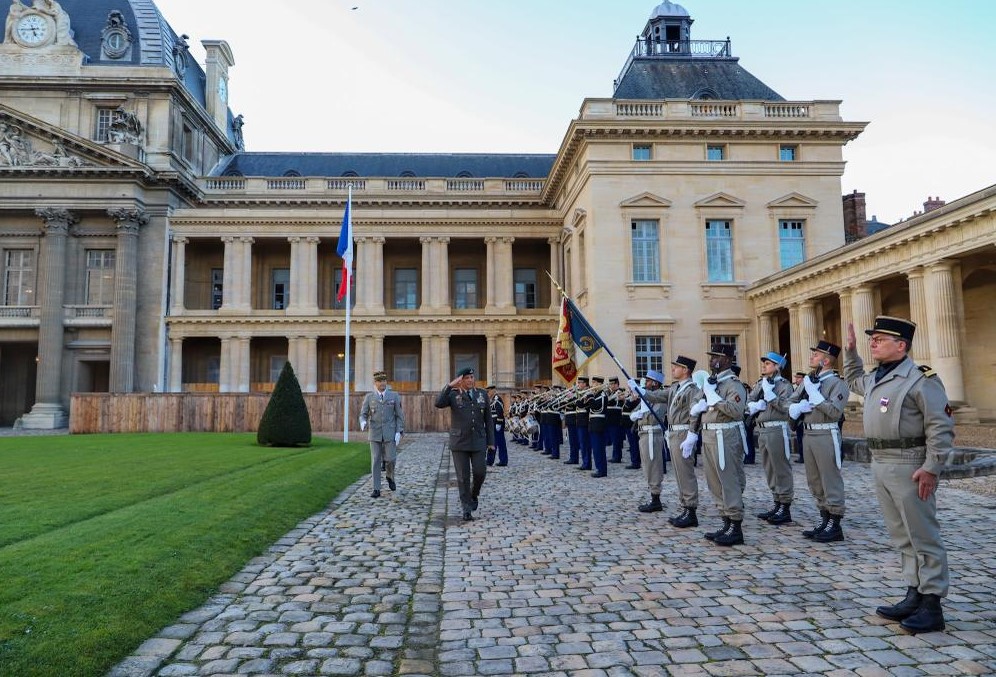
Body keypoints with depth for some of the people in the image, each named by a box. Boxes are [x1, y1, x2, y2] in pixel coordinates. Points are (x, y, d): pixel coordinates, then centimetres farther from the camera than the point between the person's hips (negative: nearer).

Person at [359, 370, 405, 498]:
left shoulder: (394, 396, 1)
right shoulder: (369, 397, 2)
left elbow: (399, 415, 2)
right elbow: (363, 415, 1)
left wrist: (399, 432, -9)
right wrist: (363, 423, -23)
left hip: (390, 433, 0)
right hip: (375, 434, 1)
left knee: (390, 459, -5)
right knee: (375, 461, -1)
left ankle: (390, 476, 28)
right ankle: (377, 490, 5)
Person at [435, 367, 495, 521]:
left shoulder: (482, 394, 6)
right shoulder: (453, 394, -1)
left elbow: (488, 420, 8)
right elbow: (439, 403, -22)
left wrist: (491, 441, 5)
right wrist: (450, 385, -26)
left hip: (478, 442, 2)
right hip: (459, 442, -2)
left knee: (479, 472, -3)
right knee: (463, 477, 1)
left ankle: (474, 495, 28)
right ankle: (467, 509, 11)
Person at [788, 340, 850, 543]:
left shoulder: (837, 382, -9)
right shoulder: (808, 380, 14)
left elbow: (835, 411, -19)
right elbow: (791, 403, 16)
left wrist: (814, 393, -17)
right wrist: (800, 407, -6)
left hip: (826, 435, -8)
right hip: (808, 434, 8)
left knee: (831, 482, 0)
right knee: (815, 482, 15)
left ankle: (835, 526, 9)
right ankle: (824, 520, 26)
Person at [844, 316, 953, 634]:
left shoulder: (921, 380, -13)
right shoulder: (875, 378, 13)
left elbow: (941, 428, -16)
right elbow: (853, 381, 38)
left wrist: (931, 468, -20)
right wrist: (850, 350, 29)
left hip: (909, 467, -9)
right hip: (880, 465, 9)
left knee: (923, 537, 0)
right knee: (902, 537, 14)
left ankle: (932, 607, 9)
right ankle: (914, 597, 24)